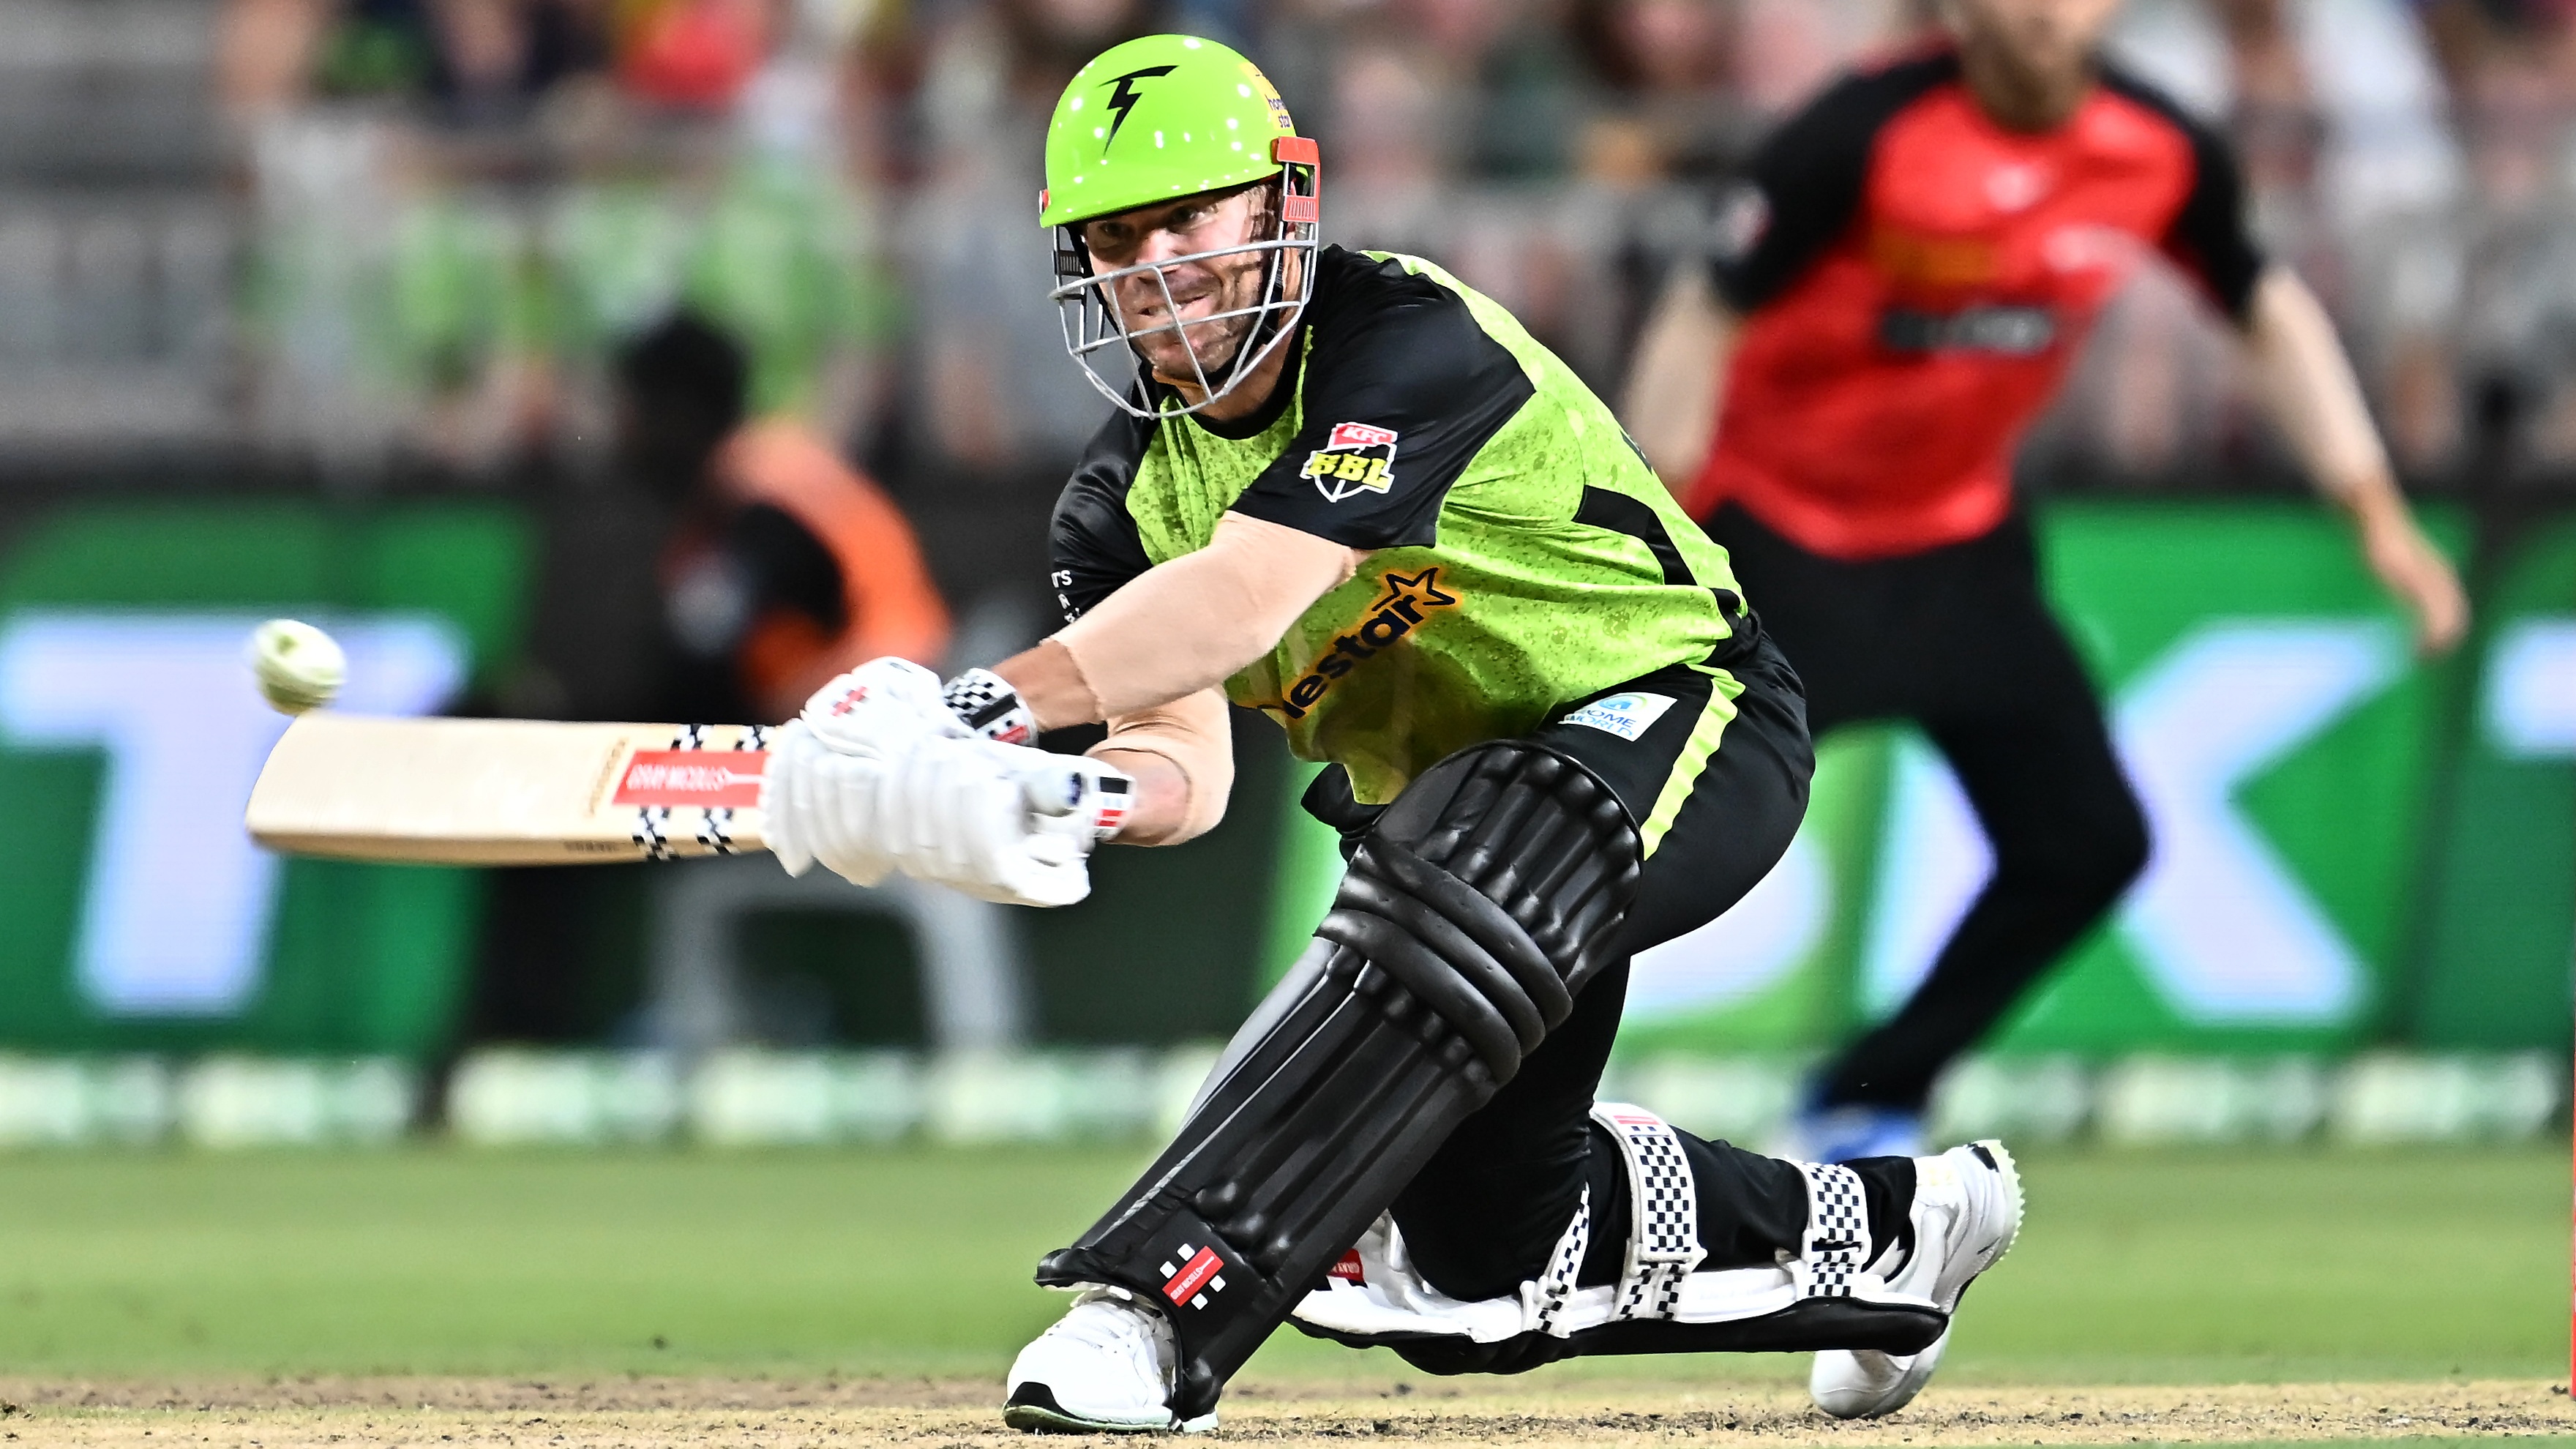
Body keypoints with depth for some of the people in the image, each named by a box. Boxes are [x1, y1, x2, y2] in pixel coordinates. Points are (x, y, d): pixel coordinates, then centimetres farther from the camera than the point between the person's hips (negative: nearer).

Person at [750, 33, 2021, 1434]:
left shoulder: (1411, 346, -27)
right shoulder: (1125, 495, -3)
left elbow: (1245, 597, -40)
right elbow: (1188, 760, -12)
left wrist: (994, 701, -49)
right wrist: (1086, 795, -37)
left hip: (1681, 721, -9)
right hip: (1440, 786, 9)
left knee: (1458, 897, -41)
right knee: (1483, 1271, 10)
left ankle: (1161, 1305, -46)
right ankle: (1886, 1228, 35)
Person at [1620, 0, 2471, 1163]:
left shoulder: (2161, 155, -9)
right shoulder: (1864, 139, -24)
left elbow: (2268, 311, 8)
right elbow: (1705, 325, -20)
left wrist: (2376, 512, 4)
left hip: (1957, 542, 6)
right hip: (1772, 531, -5)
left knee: (2088, 844, 1)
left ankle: (1864, 1110, 19)